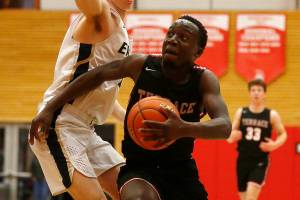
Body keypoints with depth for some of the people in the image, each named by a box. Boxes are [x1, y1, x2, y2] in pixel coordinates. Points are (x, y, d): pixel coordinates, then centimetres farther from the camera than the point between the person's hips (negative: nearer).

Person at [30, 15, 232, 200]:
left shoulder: (205, 80, -13)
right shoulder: (142, 65, -12)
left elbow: (224, 126, -28)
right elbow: (97, 75, 2)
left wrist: (184, 129, -49)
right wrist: (50, 109, -1)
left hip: (181, 171, 3)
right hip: (139, 168, -3)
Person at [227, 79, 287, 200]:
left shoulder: (272, 115, -1)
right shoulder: (240, 113, 4)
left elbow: (283, 134, 8)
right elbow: (230, 136, 9)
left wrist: (275, 145, -12)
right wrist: (232, 137, -15)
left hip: (260, 162, -3)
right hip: (242, 161, 3)